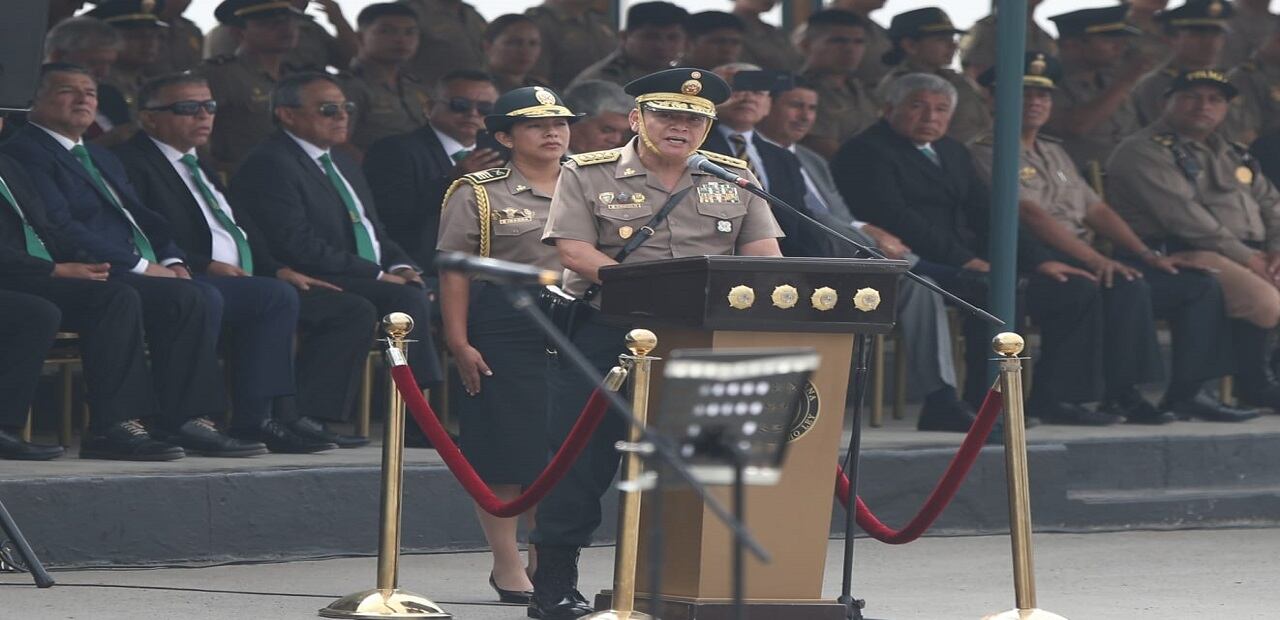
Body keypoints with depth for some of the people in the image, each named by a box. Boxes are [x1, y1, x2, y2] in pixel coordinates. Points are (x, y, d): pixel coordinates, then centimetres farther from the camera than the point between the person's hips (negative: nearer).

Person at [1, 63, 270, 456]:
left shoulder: (103, 159, 29)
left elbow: (143, 217, 25)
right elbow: (61, 227, -14)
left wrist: (171, 261, 2)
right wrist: (139, 266, -16)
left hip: (146, 273, 10)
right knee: (195, 300, -32)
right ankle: (178, 421, -27)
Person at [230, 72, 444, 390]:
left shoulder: (343, 164, 24)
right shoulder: (270, 164, -8)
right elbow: (296, 246, -18)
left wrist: (400, 267, 1)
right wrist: (378, 275, -18)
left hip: (373, 279, 9)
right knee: (407, 299, -30)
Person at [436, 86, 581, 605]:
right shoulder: (478, 194, 1)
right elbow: (455, 274, -3)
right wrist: (459, 343, -11)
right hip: (503, 333, -4)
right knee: (505, 454, -3)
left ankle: (546, 558, 16)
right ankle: (508, 566, 4)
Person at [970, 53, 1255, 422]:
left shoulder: (1053, 153, 26)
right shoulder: (987, 153, -3)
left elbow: (1096, 210, 21)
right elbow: (1031, 215, -16)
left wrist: (1147, 255, 6)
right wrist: (1095, 259, -24)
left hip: (1087, 260, 9)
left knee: (1200, 287, -1)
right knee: (1127, 287, -35)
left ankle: (1184, 393, -2)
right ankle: (1119, 395, -25)